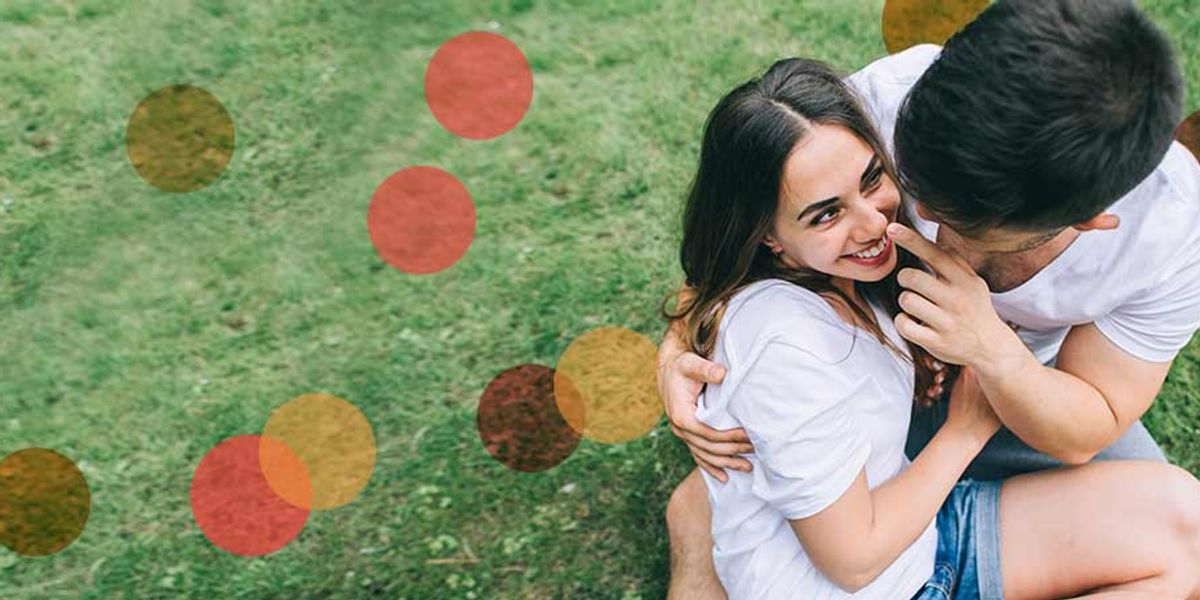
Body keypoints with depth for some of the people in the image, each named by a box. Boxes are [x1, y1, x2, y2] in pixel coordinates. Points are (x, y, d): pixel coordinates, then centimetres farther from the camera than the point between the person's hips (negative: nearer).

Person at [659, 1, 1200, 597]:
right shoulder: (885, 98, -35)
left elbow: (1082, 435, -18)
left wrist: (992, 349, -40)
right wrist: (679, 348, -33)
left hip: (1030, 391, 2)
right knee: (701, 510, -14)